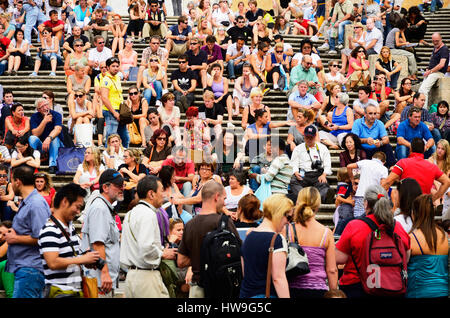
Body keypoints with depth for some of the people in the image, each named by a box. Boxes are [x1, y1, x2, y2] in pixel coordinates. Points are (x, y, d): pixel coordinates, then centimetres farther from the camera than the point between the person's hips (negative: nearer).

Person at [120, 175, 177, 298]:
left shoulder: (130, 214, 17)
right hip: (146, 276, -9)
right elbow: (146, 248, -22)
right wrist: (163, 254, -6)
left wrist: (161, 249, 14)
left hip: (131, 274, 9)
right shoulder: (148, 214, -13)